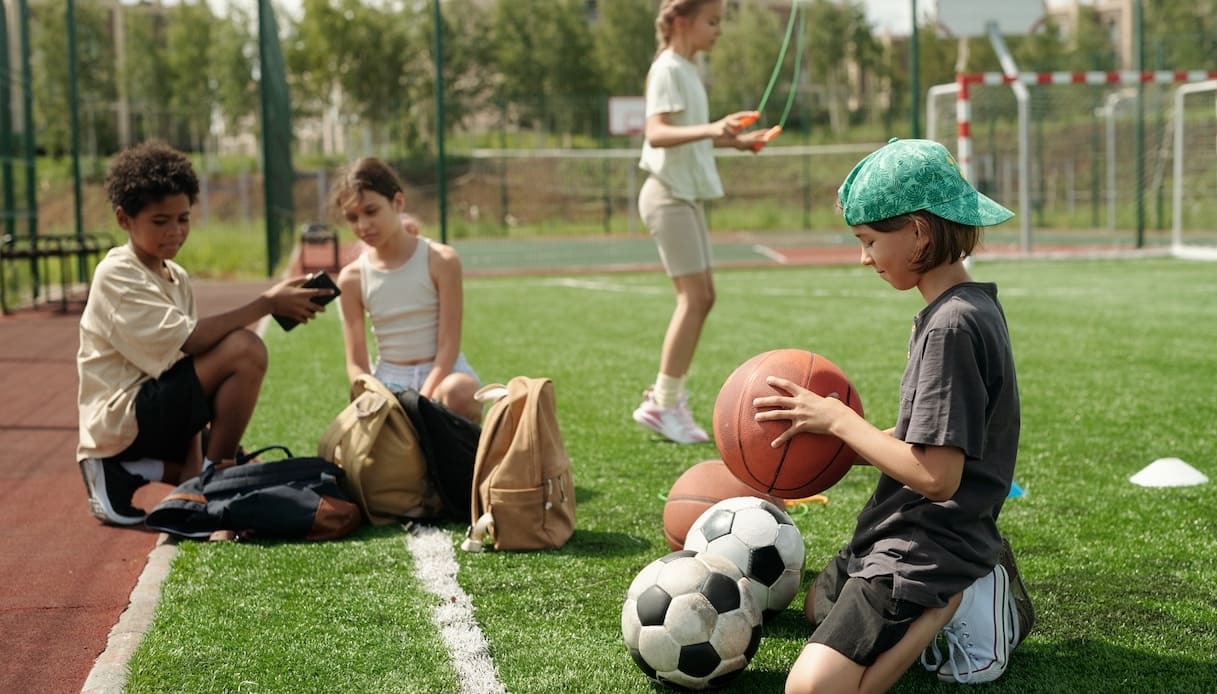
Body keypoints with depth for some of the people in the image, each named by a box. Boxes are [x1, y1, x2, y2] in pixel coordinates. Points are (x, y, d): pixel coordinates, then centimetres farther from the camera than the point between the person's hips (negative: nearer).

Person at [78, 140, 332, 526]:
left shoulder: (177, 278, 13)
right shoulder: (117, 276, -13)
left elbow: (191, 371, 6)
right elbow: (188, 339, -25)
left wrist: (194, 459, -5)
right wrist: (266, 304, -25)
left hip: (154, 416, 9)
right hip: (123, 421, -9)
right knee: (244, 349, -22)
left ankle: (130, 474, 8)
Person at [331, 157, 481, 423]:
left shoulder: (440, 260, -10)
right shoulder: (352, 278, -2)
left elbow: (448, 345, -13)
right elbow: (356, 363, -1)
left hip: (442, 372, -3)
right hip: (388, 381, 3)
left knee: (459, 392, -39)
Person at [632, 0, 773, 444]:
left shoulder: (688, 70, 16)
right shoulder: (668, 70, -13)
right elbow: (656, 133, -26)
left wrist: (733, 140, 20)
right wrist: (709, 129, -40)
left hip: (687, 194, 10)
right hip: (669, 194, -10)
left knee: (701, 296, 8)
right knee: (694, 296, -11)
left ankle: (665, 396, 14)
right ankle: (664, 403, -6)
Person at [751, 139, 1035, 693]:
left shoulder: (952, 326, -24)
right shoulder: (970, 306, 7)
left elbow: (935, 475, -27)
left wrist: (838, 419, -17)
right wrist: (833, 431, 1)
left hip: (929, 546, -11)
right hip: (913, 535, 11)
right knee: (819, 606, 34)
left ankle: (953, 607, -9)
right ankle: (975, 586, 15)